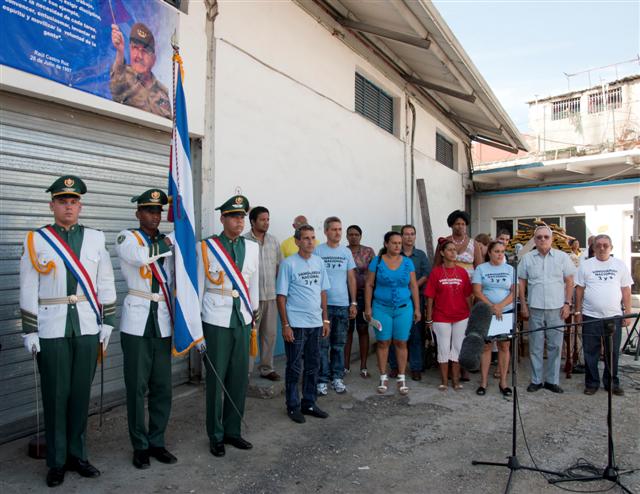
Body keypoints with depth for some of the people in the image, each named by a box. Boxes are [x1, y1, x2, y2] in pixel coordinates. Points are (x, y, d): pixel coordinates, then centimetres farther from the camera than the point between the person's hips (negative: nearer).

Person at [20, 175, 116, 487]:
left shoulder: (96, 239, 5)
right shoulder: (35, 240, 1)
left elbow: (106, 286, 7)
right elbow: (28, 292, 0)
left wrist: (106, 324, 4)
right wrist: (30, 333, -2)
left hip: (87, 329, 2)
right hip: (51, 331, -1)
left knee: (81, 394, 10)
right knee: (55, 397, 7)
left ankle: (77, 455, 26)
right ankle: (56, 462, 22)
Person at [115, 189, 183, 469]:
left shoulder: (169, 240, 13)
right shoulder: (127, 237, -1)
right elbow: (141, 256, -25)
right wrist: (168, 243, -8)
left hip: (163, 321, 4)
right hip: (137, 321, -4)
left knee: (162, 387, 8)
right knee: (137, 387, 3)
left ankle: (157, 442, 23)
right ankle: (140, 446, 18)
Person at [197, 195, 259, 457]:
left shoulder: (252, 248, 6)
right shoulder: (206, 247, -5)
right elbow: (198, 285, -1)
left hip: (242, 319, 4)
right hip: (215, 320, -3)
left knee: (239, 377, 9)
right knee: (216, 379, 5)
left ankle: (232, 430, 27)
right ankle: (216, 436, 22)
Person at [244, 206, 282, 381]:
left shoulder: (274, 241, 8)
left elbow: (280, 266, 12)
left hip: (272, 295, 5)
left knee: (270, 333, 11)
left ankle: (266, 367, 25)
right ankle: (245, 370, 14)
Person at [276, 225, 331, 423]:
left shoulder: (319, 262, 8)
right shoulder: (288, 263, -8)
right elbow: (281, 296, -8)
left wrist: (325, 319, 11)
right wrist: (285, 325, -11)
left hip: (316, 324, 5)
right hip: (296, 324, -5)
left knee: (313, 366, 14)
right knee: (294, 368, 5)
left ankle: (309, 403, 27)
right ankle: (293, 406, 19)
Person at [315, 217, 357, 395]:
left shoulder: (346, 252, 8)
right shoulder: (318, 251, -3)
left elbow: (351, 278, 11)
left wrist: (353, 303, 7)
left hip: (343, 304, 3)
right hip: (323, 304, -3)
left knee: (339, 344, 11)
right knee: (323, 344, 2)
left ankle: (337, 378, 21)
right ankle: (322, 380, 10)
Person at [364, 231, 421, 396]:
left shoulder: (407, 262, 5)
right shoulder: (377, 261, -1)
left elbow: (413, 286, 7)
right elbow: (369, 285, 1)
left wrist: (417, 309, 4)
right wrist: (368, 308, -3)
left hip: (404, 308, 1)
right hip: (382, 308, -1)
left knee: (401, 343, 4)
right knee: (383, 342, 4)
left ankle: (401, 378, 16)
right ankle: (383, 377, 17)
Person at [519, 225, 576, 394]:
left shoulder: (562, 257, 3)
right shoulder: (527, 258, 4)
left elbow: (569, 281, 5)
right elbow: (522, 283, 7)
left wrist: (567, 303, -2)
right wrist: (523, 305, 1)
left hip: (556, 308, 0)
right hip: (535, 308, 0)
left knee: (555, 346, 6)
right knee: (535, 346, 7)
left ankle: (553, 380, 18)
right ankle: (536, 380, 17)